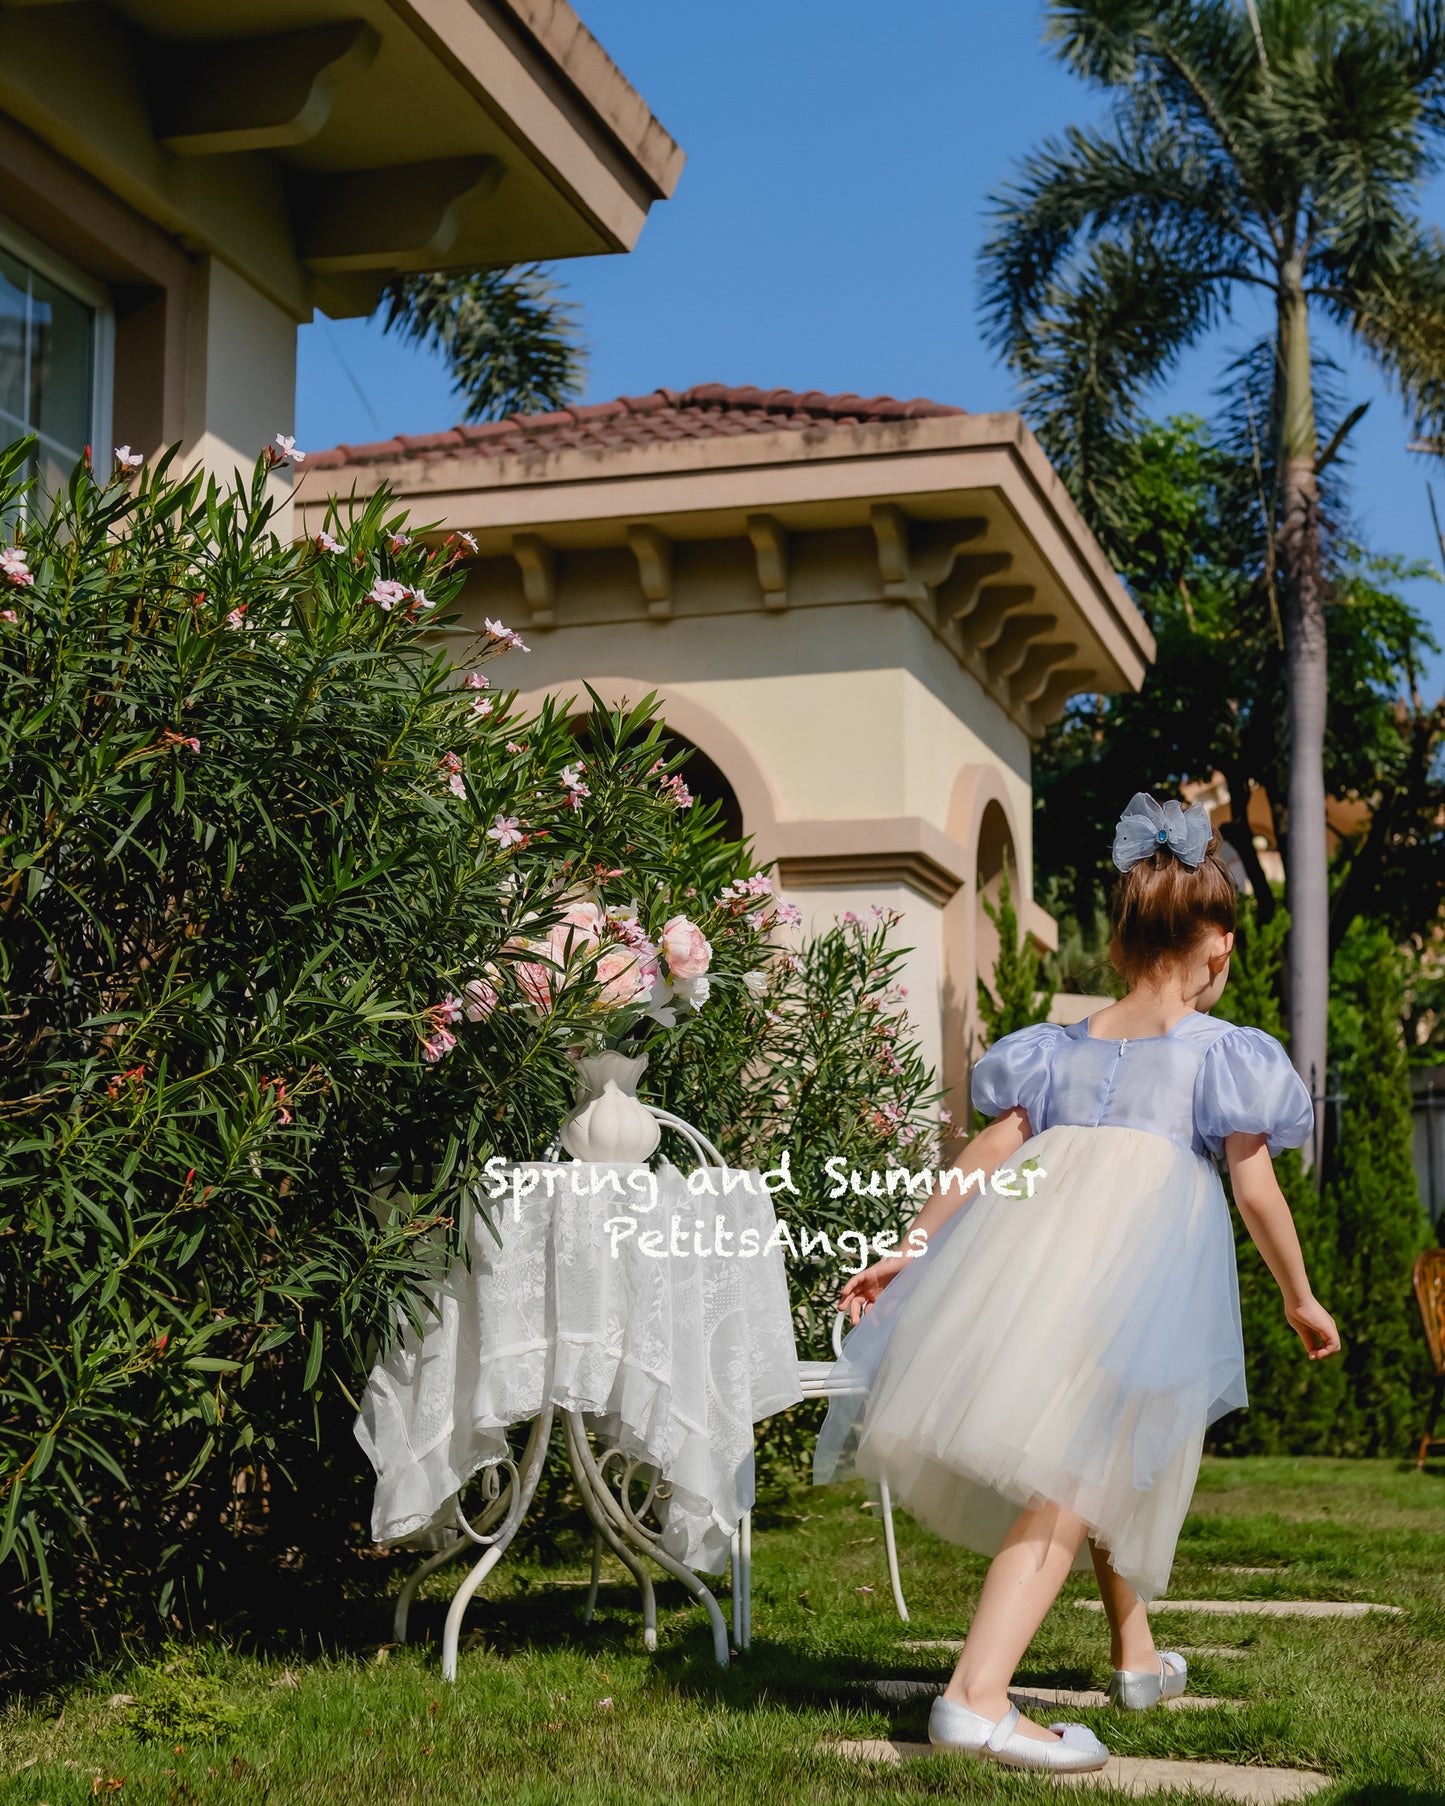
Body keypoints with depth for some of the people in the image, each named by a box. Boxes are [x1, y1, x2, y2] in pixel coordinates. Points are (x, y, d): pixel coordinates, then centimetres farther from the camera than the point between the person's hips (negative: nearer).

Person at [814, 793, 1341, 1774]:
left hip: (1035, 1250, 6)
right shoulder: (1226, 1054, 7)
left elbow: (988, 1154, 13)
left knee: (1107, 1465, 25)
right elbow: (1256, 1188, 6)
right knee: (1074, 1482, -12)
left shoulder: (1061, 1046, 19)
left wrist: (908, 1250, 15)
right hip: (1145, 1263, -6)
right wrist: (1301, 1298, 18)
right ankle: (978, 1696, -26)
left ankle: (1137, 1656, 42)